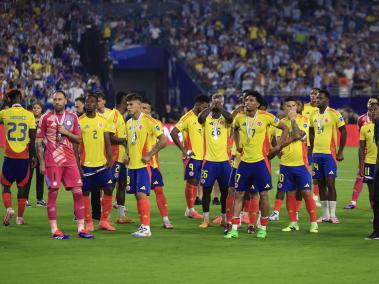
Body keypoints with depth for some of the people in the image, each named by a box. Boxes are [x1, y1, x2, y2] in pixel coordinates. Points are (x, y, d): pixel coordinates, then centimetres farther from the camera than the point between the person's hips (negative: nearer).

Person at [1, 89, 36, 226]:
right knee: (22, 187, 9)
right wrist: (33, 156, 10)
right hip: (24, 156, 1)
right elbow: (32, 139, 0)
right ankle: (20, 217, 12)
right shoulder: (29, 115, -2)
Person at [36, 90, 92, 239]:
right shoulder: (46, 118, 0)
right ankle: (54, 230, 1)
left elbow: (78, 139, 11)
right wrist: (41, 162, -5)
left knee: (78, 192, -1)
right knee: (53, 193, -3)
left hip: (70, 160, 3)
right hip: (52, 161, -3)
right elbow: (38, 141, 1)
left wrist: (66, 132, -7)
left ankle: (81, 228, 4)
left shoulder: (72, 118, 10)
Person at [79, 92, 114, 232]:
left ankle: (104, 220, 10)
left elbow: (107, 142, 9)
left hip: (102, 163, 3)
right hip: (86, 164, -3)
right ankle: (89, 223, 10)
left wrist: (110, 159, -4)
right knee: (85, 192, 1)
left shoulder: (103, 121, 7)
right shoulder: (80, 121, -3)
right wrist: (77, 165, -8)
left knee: (108, 189, -2)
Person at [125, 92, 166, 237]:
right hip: (131, 165, 7)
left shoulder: (148, 121, -10)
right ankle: (143, 225, 14)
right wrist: (127, 154, 10)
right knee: (137, 195, 8)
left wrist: (149, 155, -14)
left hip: (143, 164, -7)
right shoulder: (128, 123, 12)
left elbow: (163, 140, -12)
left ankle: (146, 228, -11)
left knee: (142, 194, -12)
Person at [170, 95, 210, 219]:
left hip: (200, 156, 8)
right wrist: (184, 150, -17)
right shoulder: (187, 117, -11)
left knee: (195, 182, 9)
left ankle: (190, 209, 15)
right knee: (191, 181, -5)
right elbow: (173, 133, -17)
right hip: (191, 156, -8)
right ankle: (190, 210, -1)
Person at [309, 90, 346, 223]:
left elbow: (343, 132, -6)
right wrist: (312, 150, 14)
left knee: (330, 183, -9)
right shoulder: (314, 115, 10)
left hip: (330, 153, -6)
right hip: (317, 153, 6)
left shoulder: (334, 114, -8)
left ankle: (332, 215, -5)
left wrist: (340, 152, -9)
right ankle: (325, 214, 12)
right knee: (321, 184, 6)